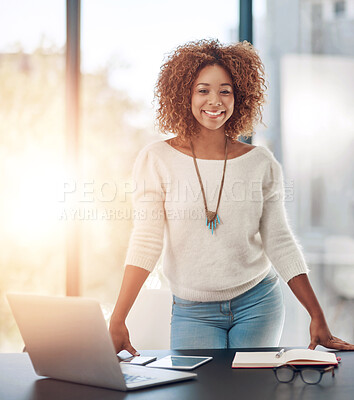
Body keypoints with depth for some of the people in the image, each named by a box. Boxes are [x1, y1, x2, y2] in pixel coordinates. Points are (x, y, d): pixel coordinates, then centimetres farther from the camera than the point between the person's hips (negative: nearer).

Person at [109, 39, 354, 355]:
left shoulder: (261, 163, -1)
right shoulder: (158, 160, -6)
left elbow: (280, 243, 2)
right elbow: (145, 243, -9)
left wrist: (318, 318, 0)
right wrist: (117, 322, -15)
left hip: (257, 302, 1)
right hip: (192, 311, -1)